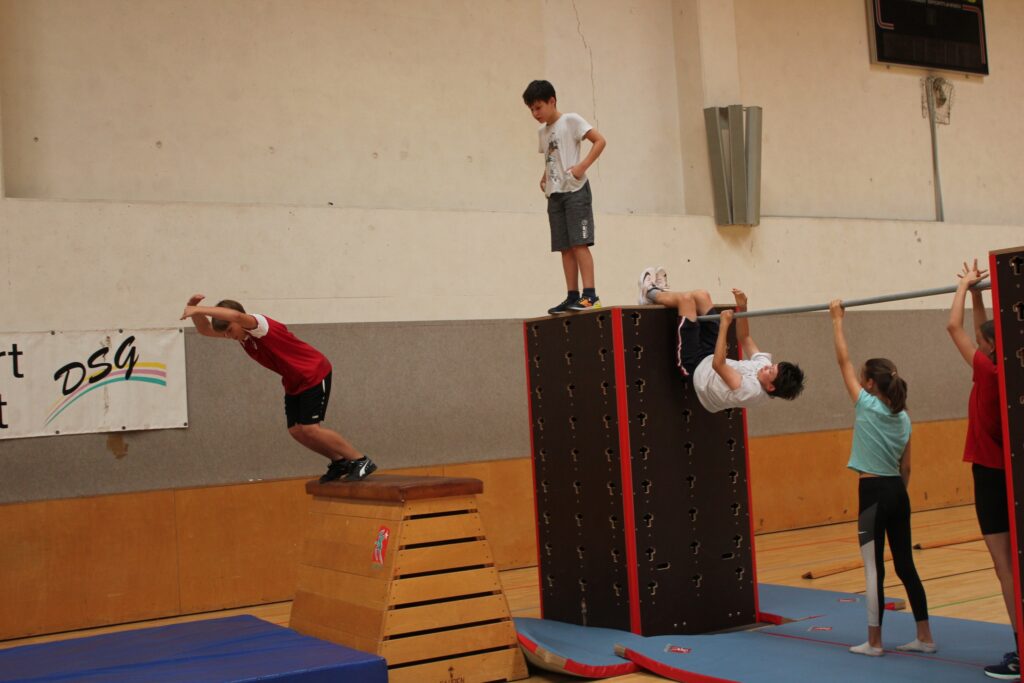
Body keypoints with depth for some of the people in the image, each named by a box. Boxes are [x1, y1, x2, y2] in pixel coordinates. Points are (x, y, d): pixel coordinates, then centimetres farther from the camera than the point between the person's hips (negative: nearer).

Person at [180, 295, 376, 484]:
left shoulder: (258, 324, -24)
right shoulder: (239, 332, 2)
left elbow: (236, 315, -47)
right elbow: (205, 330, 5)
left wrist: (198, 309, -47)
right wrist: (194, 308, -14)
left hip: (314, 374, -9)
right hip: (294, 382, 9)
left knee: (309, 429, -15)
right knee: (296, 430, 1)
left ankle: (362, 461, -7)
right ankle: (340, 462, 14)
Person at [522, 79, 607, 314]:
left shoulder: (571, 121, -4)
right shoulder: (542, 131, 17)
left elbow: (600, 140, -10)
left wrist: (582, 166, -19)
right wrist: (545, 177, 10)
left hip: (575, 191, -7)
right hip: (554, 195, 7)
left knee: (579, 243, -13)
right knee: (565, 247, 4)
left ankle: (590, 295, -15)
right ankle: (572, 296, 6)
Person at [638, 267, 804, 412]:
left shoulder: (750, 390, -39)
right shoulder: (763, 365, -16)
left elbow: (718, 365, -42)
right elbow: (745, 339, -2)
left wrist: (724, 325, -40)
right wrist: (742, 308, -12)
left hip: (696, 368, -8)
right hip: (709, 358, 8)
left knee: (686, 298, -7)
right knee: (701, 295, 7)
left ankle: (651, 293, 26)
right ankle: (662, 292, 37)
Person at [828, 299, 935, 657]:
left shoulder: (867, 406, -9)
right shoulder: (903, 417, 9)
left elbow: (843, 360, -4)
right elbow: (906, 467, 13)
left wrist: (837, 320, 2)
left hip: (873, 493, -7)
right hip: (898, 492, 7)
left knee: (873, 568, -1)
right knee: (905, 565, 12)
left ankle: (874, 642, 5)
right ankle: (925, 637, 15)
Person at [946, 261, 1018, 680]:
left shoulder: (989, 373, -16)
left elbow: (954, 327, -12)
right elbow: (982, 330, 18)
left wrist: (964, 285, -1)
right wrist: (974, 291, 20)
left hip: (992, 476, -8)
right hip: (1009, 474, 8)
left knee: (1006, 567, -6)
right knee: (1012, 565, 12)